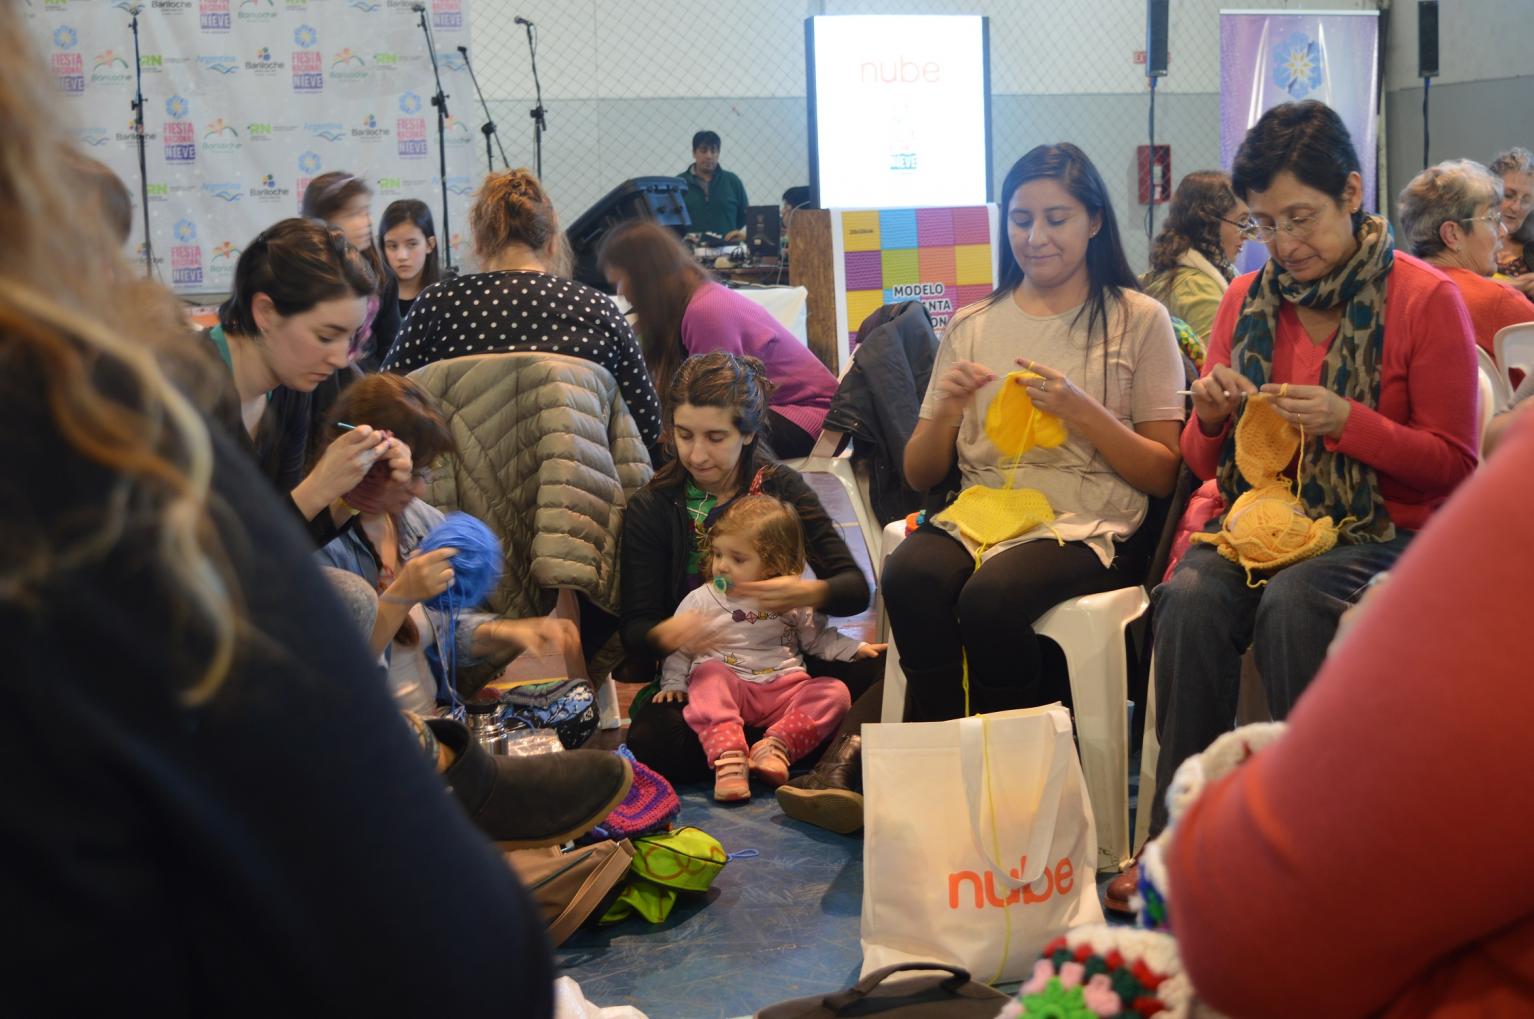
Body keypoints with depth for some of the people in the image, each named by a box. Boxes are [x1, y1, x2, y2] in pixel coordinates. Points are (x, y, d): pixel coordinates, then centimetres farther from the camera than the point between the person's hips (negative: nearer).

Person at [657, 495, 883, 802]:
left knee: (835, 692, -20)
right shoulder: (700, 601, 6)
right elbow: (678, 649, 11)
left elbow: (818, 639, 19)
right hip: (728, 687, -2)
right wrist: (673, 683, -3)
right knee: (709, 673, -33)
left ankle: (776, 745, -35)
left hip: (784, 689, 2)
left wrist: (855, 649, 8)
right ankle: (727, 756, -47)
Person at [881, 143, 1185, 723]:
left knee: (989, 597, -34)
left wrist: (1082, 412, -11)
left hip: (1089, 529, -3)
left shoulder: (1138, 321, 8)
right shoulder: (972, 326, 17)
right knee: (909, 577, -32)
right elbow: (919, 476, 16)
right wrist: (947, 411, -4)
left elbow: (1165, 476, 3)